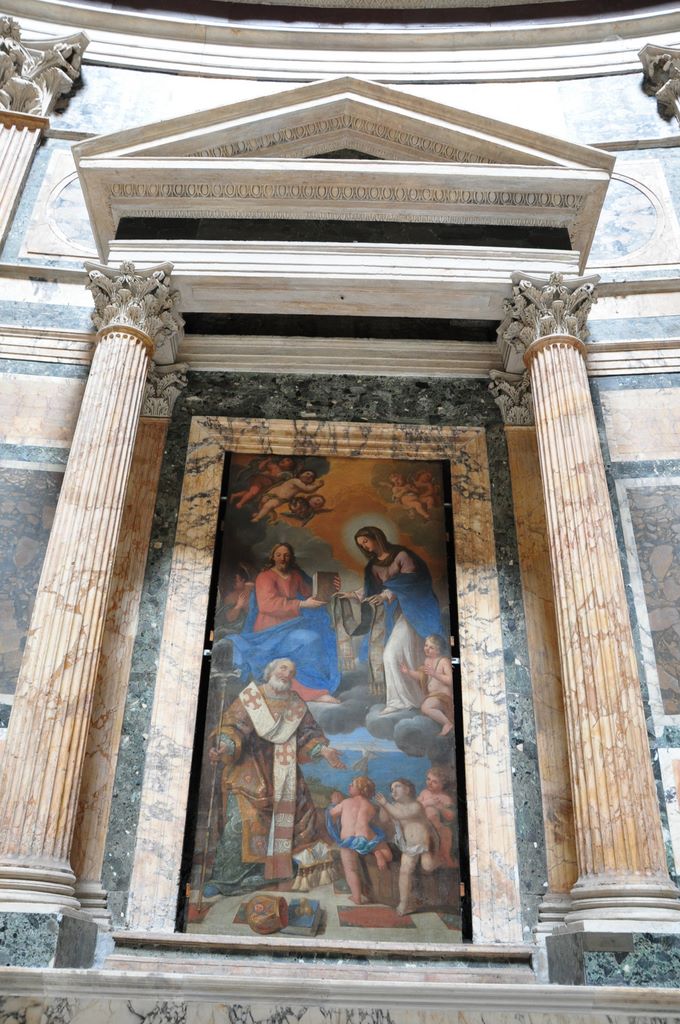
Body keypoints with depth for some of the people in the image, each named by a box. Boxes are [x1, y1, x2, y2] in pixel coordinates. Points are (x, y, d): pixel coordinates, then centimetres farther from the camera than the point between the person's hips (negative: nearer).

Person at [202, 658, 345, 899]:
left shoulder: (296, 704, 10)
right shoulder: (250, 697, -3)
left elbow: (307, 732, 9)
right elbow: (233, 726, -11)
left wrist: (323, 749, -9)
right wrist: (224, 747, -30)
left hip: (282, 771, 5)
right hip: (250, 771, -5)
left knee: (298, 810, 8)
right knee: (242, 820, -15)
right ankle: (222, 880, -7)